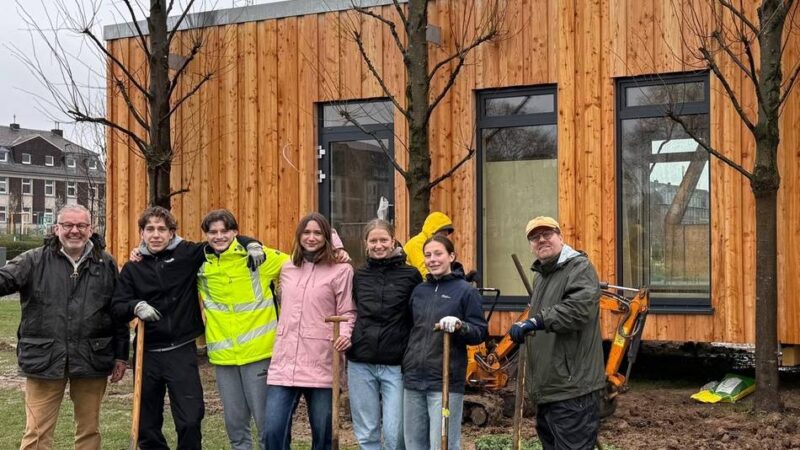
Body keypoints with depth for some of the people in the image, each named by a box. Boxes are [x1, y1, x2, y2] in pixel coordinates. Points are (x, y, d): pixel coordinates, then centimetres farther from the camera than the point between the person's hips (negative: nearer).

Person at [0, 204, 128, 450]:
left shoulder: (106, 264, 6)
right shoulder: (34, 260, 2)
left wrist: (120, 355, 7)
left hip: (92, 360, 1)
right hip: (44, 358, -1)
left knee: (89, 429, 12)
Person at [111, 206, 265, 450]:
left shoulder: (188, 254, -1)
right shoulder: (132, 268, 5)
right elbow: (117, 307, 2)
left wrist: (251, 244, -11)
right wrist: (136, 306, -18)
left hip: (181, 352, -2)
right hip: (147, 354, 3)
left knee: (190, 421, -6)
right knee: (147, 426, 12)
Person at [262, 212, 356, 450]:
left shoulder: (341, 270, -1)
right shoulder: (287, 269, 14)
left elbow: (347, 313, -3)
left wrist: (346, 334, -19)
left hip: (322, 366, -4)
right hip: (284, 364, 4)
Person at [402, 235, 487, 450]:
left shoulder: (466, 291, -2)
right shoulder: (419, 291, 12)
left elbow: (480, 333, -4)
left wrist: (460, 326, -23)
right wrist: (406, 363, 10)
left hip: (446, 381, -5)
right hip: (413, 379, 6)